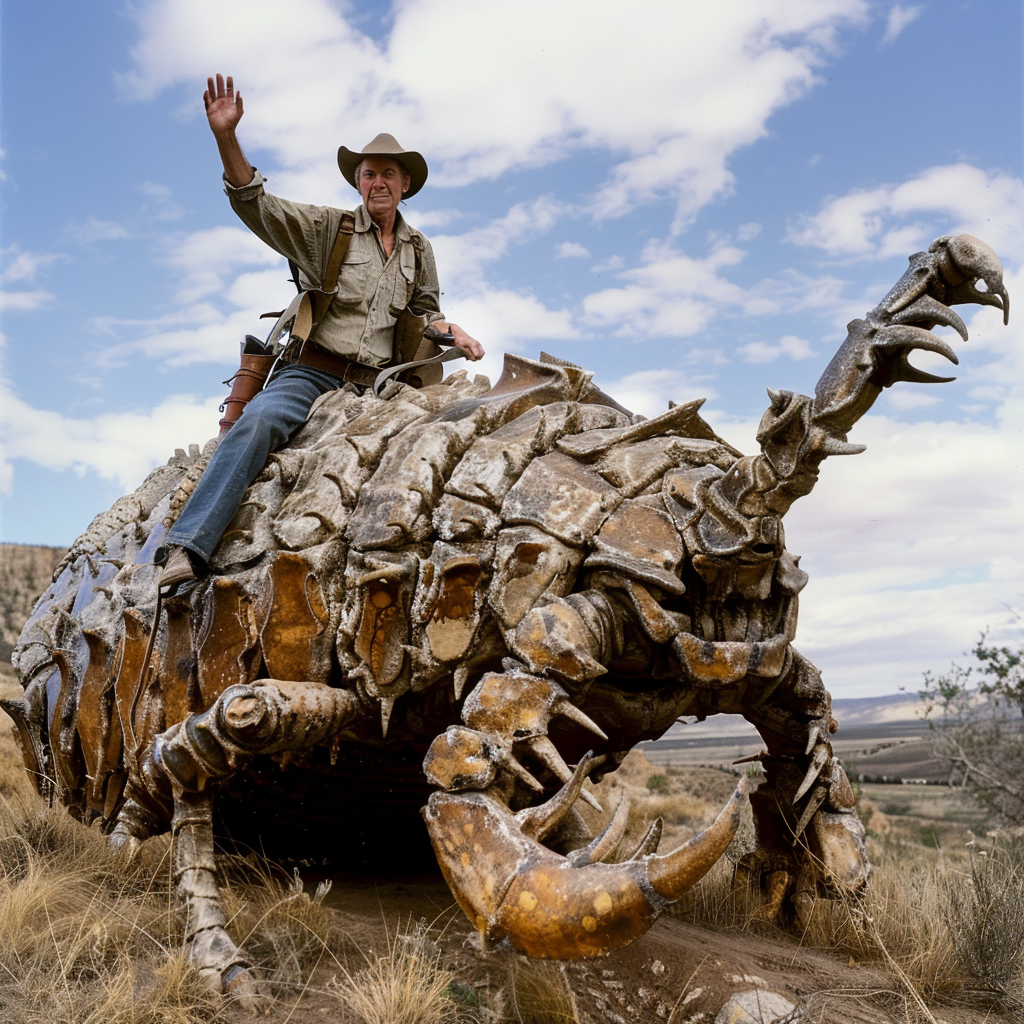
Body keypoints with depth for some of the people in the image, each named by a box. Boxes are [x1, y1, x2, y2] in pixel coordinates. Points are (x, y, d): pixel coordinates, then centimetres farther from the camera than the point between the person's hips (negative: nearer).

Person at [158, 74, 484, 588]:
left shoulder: (419, 249, 20)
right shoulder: (329, 228, 7)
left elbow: (424, 311, 31)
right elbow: (255, 203, -4)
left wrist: (453, 331, 8)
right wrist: (226, 136, -18)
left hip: (373, 385, 5)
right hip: (312, 371, -5)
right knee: (259, 421, -33)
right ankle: (188, 547, -39)